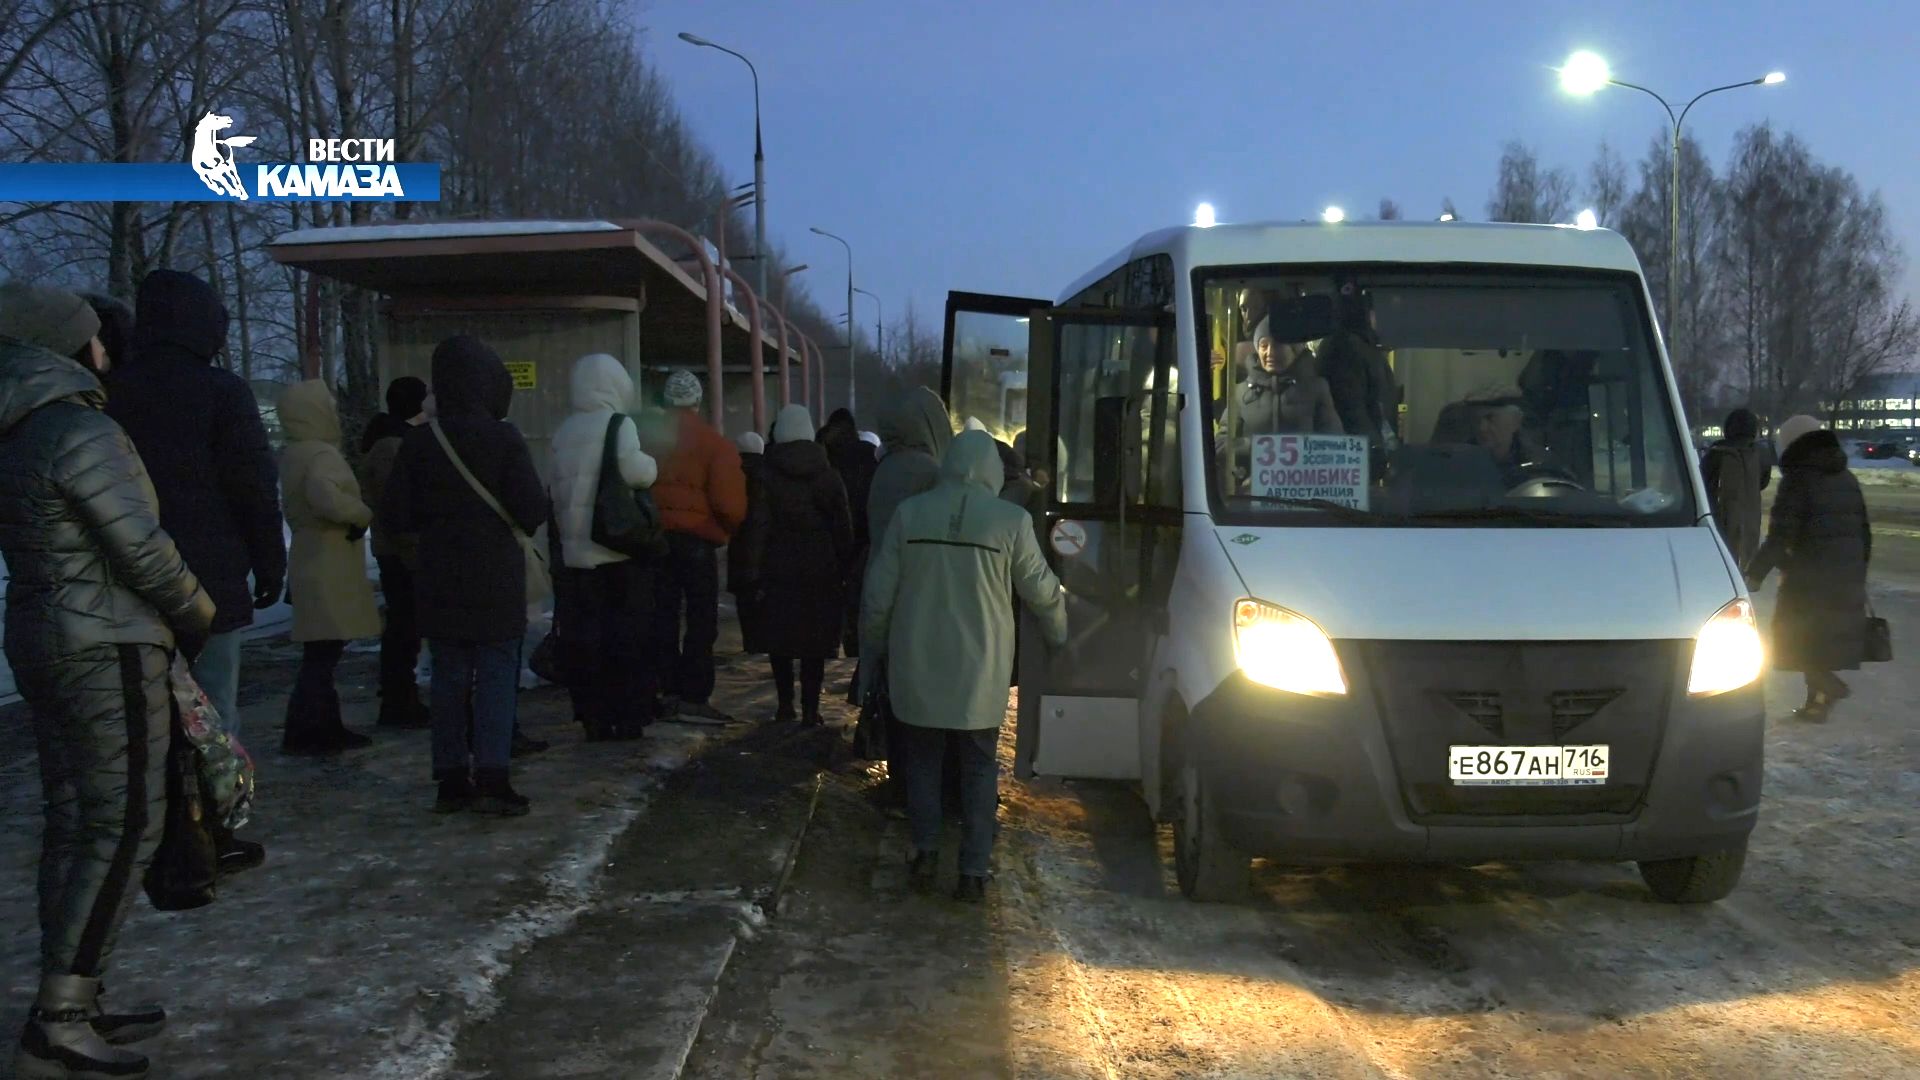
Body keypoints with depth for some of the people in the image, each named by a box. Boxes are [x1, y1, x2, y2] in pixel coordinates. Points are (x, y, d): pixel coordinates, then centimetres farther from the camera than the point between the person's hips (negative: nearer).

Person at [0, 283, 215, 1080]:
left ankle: (72, 1008, 18)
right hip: (107, 649, -9)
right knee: (126, 828, -6)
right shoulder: (81, 430, -17)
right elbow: (140, 546, -17)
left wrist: (172, 609, 12)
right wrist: (195, 607, 1)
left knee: (74, 824, 12)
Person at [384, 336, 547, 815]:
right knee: (496, 675, 1)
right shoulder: (504, 438, -10)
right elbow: (532, 511, -14)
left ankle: (451, 779, 13)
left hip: (440, 581, 3)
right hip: (496, 581, -3)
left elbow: (399, 514, 0)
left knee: (448, 677, 10)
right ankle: (491, 778, -4)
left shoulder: (418, 441, 0)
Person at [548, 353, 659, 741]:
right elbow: (635, 471, -19)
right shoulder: (618, 423, -6)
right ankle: (626, 715, 5)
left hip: (576, 549, 5)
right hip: (618, 548, -5)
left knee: (584, 635, 7)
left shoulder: (563, 431, 11)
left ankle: (592, 715, 9)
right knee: (626, 634, 3)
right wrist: (652, 464, 0)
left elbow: (558, 491, 14)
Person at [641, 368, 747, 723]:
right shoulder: (713, 442, -4)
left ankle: (668, 690, 13)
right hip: (696, 538, -4)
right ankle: (695, 696, -2)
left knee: (662, 615, 11)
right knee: (702, 619, 1)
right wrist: (730, 528, 7)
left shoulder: (646, 437, 10)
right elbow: (729, 502, -11)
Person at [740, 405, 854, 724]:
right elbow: (843, 526, 2)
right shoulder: (828, 475, 3)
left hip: (779, 569, -1)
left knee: (780, 639, 12)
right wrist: (845, 568, 6)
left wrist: (755, 572, -5)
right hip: (822, 570, 1)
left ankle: (786, 704, 14)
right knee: (815, 641, 4)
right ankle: (810, 708, 1)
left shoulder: (767, 474, -4)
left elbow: (757, 526, -7)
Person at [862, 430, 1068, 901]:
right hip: (980, 670, -1)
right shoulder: (1011, 520, -9)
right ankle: (974, 872, 9)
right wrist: (1059, 632, 21)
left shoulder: (910, 513, -5)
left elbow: (878, 594, -1)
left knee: (923, 759, 17)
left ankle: (926, 853, 16)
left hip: (917, 666, 1)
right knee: (979, 766, 10)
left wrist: (875, 642, 16)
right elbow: (1041, 590, 1)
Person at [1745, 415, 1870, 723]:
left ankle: (1830, 686, -11)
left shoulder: (1798, 479, -12)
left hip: (1809, 577, -7)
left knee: (1802, 638, 5)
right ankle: (1817, 702, 17)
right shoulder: (1847, 479, 12)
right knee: (1829, 636, 14)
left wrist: (1755, 574, -17)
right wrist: (1858, 575, 26)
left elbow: (1780, 536, -19)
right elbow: (1865, 533, 17)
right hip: (1847, 579, 7)